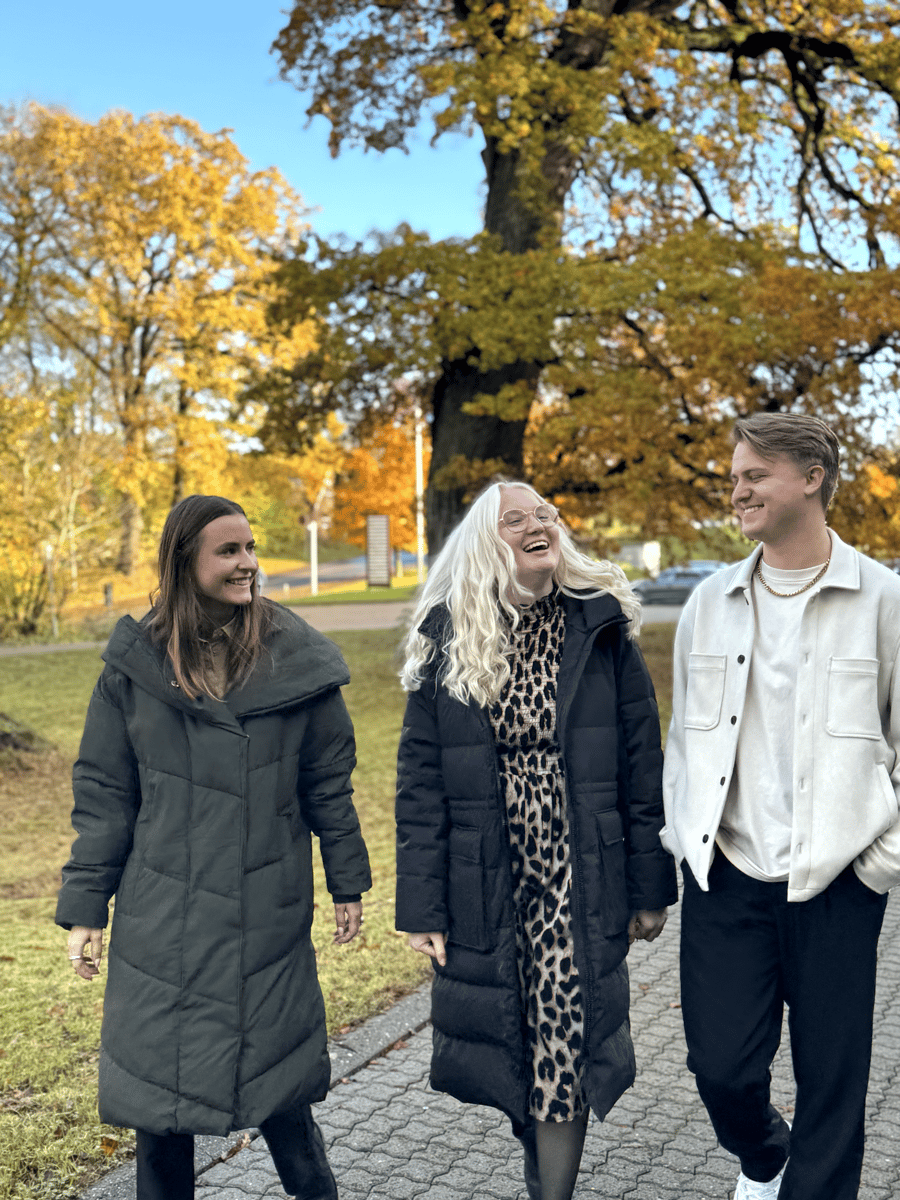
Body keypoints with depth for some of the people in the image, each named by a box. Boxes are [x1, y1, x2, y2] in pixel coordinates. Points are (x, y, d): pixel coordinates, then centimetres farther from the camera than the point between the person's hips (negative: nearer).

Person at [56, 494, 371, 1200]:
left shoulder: (296, 660, -1)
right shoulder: (136, 664, -1)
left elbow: (328, 783, 5)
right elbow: (103, 794, 3)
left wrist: (347, 884, 7)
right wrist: (84, 907, 1)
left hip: (268, 920, 0)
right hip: (160, 921, 1)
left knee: (278, 1091, 9)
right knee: (160, 1093, 10)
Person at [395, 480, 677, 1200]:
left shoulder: (601, 628, -2)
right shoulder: (447, 642, -1)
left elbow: (641, 764, 0)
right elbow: (419, 783, -1)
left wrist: (650, 887, 0)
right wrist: (422, 907, -3)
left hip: (580, 879, -1)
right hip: (486, 887, 1)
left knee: (564, 1043, -1)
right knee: (512, 1045, 14)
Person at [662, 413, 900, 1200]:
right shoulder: (710, 603, 6)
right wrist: (682, 837, 8)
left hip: (835, 885, -3)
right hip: (726, 877, 3)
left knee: (831, 1083, 7)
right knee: (720, 1067, 9)